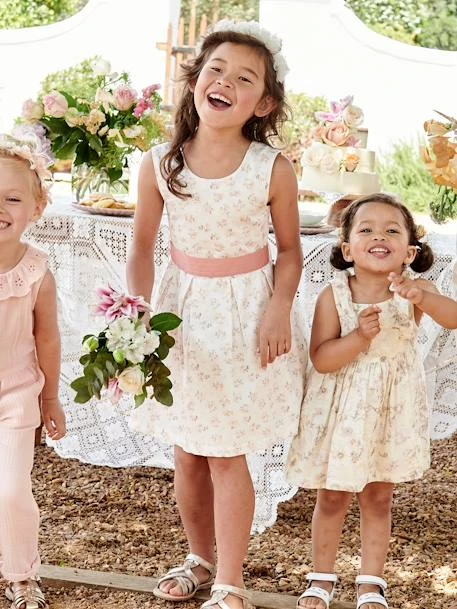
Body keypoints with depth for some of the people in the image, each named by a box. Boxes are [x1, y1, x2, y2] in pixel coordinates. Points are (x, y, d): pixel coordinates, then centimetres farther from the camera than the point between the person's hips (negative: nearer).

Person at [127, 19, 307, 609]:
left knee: (228, 454, 1)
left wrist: (280, 308, -16)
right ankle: (199, 557, 36)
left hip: (247, 312, -3)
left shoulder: (273, 169, -14)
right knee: (187, 451, 13)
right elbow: (142, 248, 1)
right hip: (183, 312, 3)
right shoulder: (159, 164, -9)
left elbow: (290, 251, -2)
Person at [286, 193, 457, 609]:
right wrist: (359, 336, -32)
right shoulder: (334, 296, -14)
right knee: (333, 497, 11)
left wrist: (423, 299, -50)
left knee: (379, 498, 12)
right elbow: (320, 359, -17)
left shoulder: (415, 290, -13)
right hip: (341, 411, 0)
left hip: (391, 411, 1)